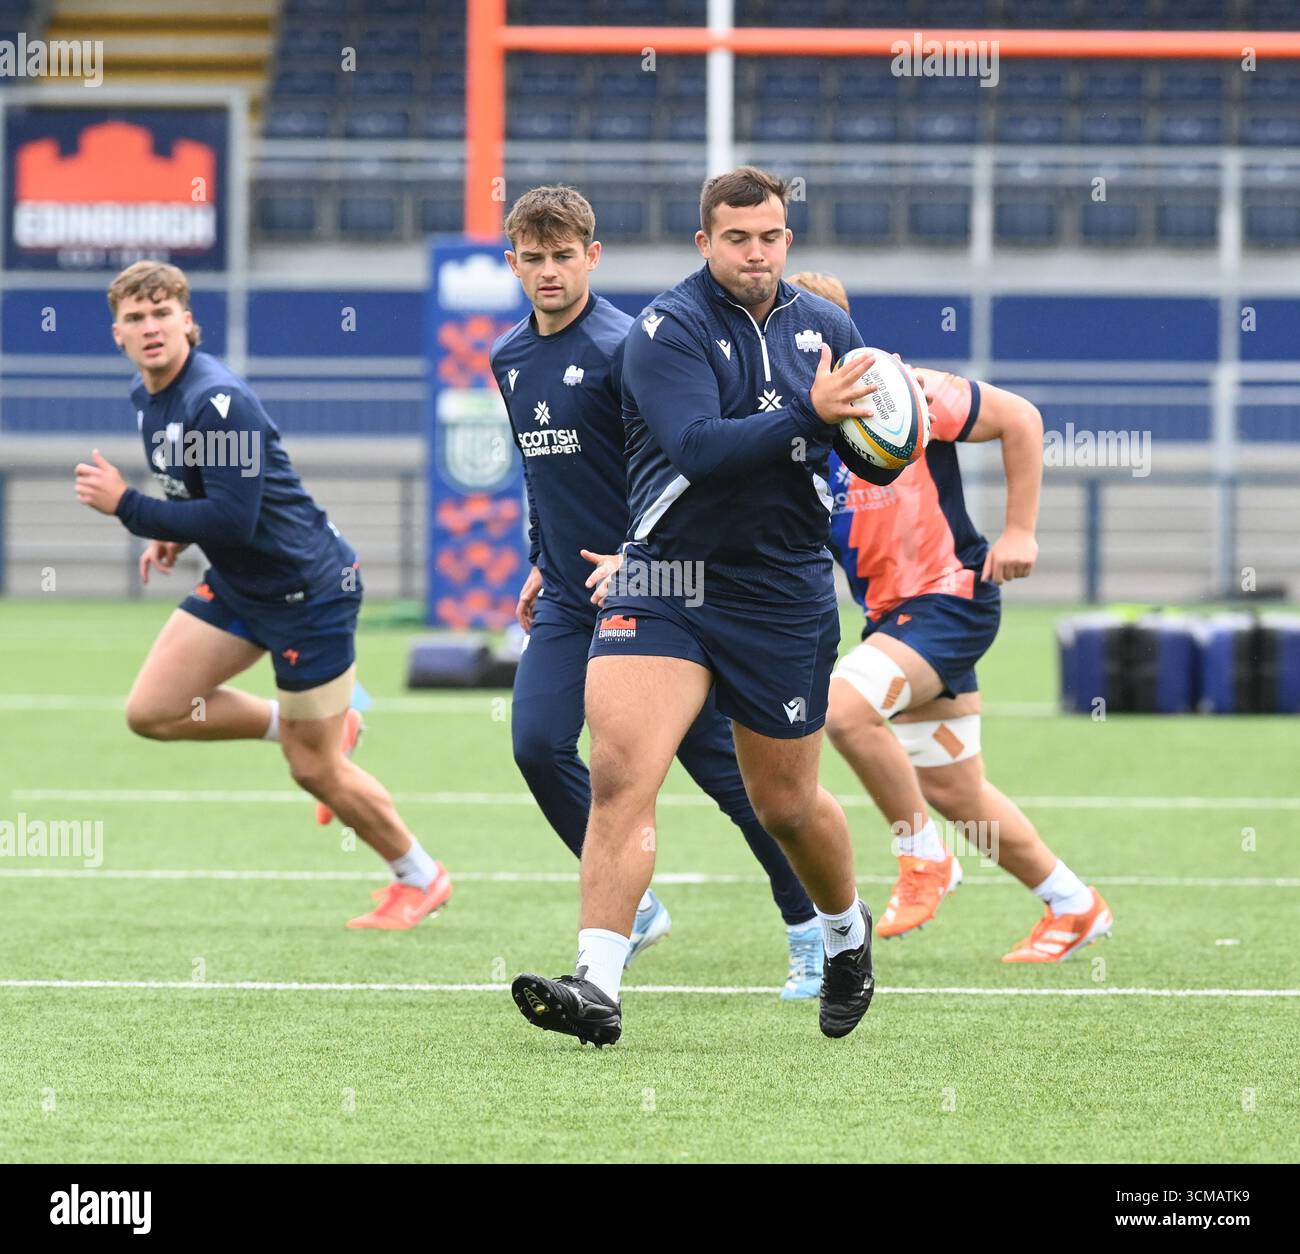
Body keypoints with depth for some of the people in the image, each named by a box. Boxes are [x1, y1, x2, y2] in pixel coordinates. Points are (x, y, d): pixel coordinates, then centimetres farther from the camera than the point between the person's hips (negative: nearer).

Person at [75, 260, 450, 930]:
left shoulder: (219, 401, -27)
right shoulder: (146, 396, 3)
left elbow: (234, 521, -32)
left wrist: (126, 507, -28)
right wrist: (174, 533, 5)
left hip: (309, 587, -9)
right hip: (236, 586, 9)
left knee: (314, 769, 1)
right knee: (151, 711, 0)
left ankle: (420, 878, 23)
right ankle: (298, 723, 18)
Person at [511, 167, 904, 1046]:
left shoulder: (826, 327, 5)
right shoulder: (669, 329, -8)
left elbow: (881, 463, 9)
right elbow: (697, 448, -23)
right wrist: (808, 416, -31)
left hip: (785, 594, 3)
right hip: (662, 580, -3)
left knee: (787, 805, 13)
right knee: (619, 771, -19)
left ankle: (848, 935, 42)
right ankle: (598, 987, -21)